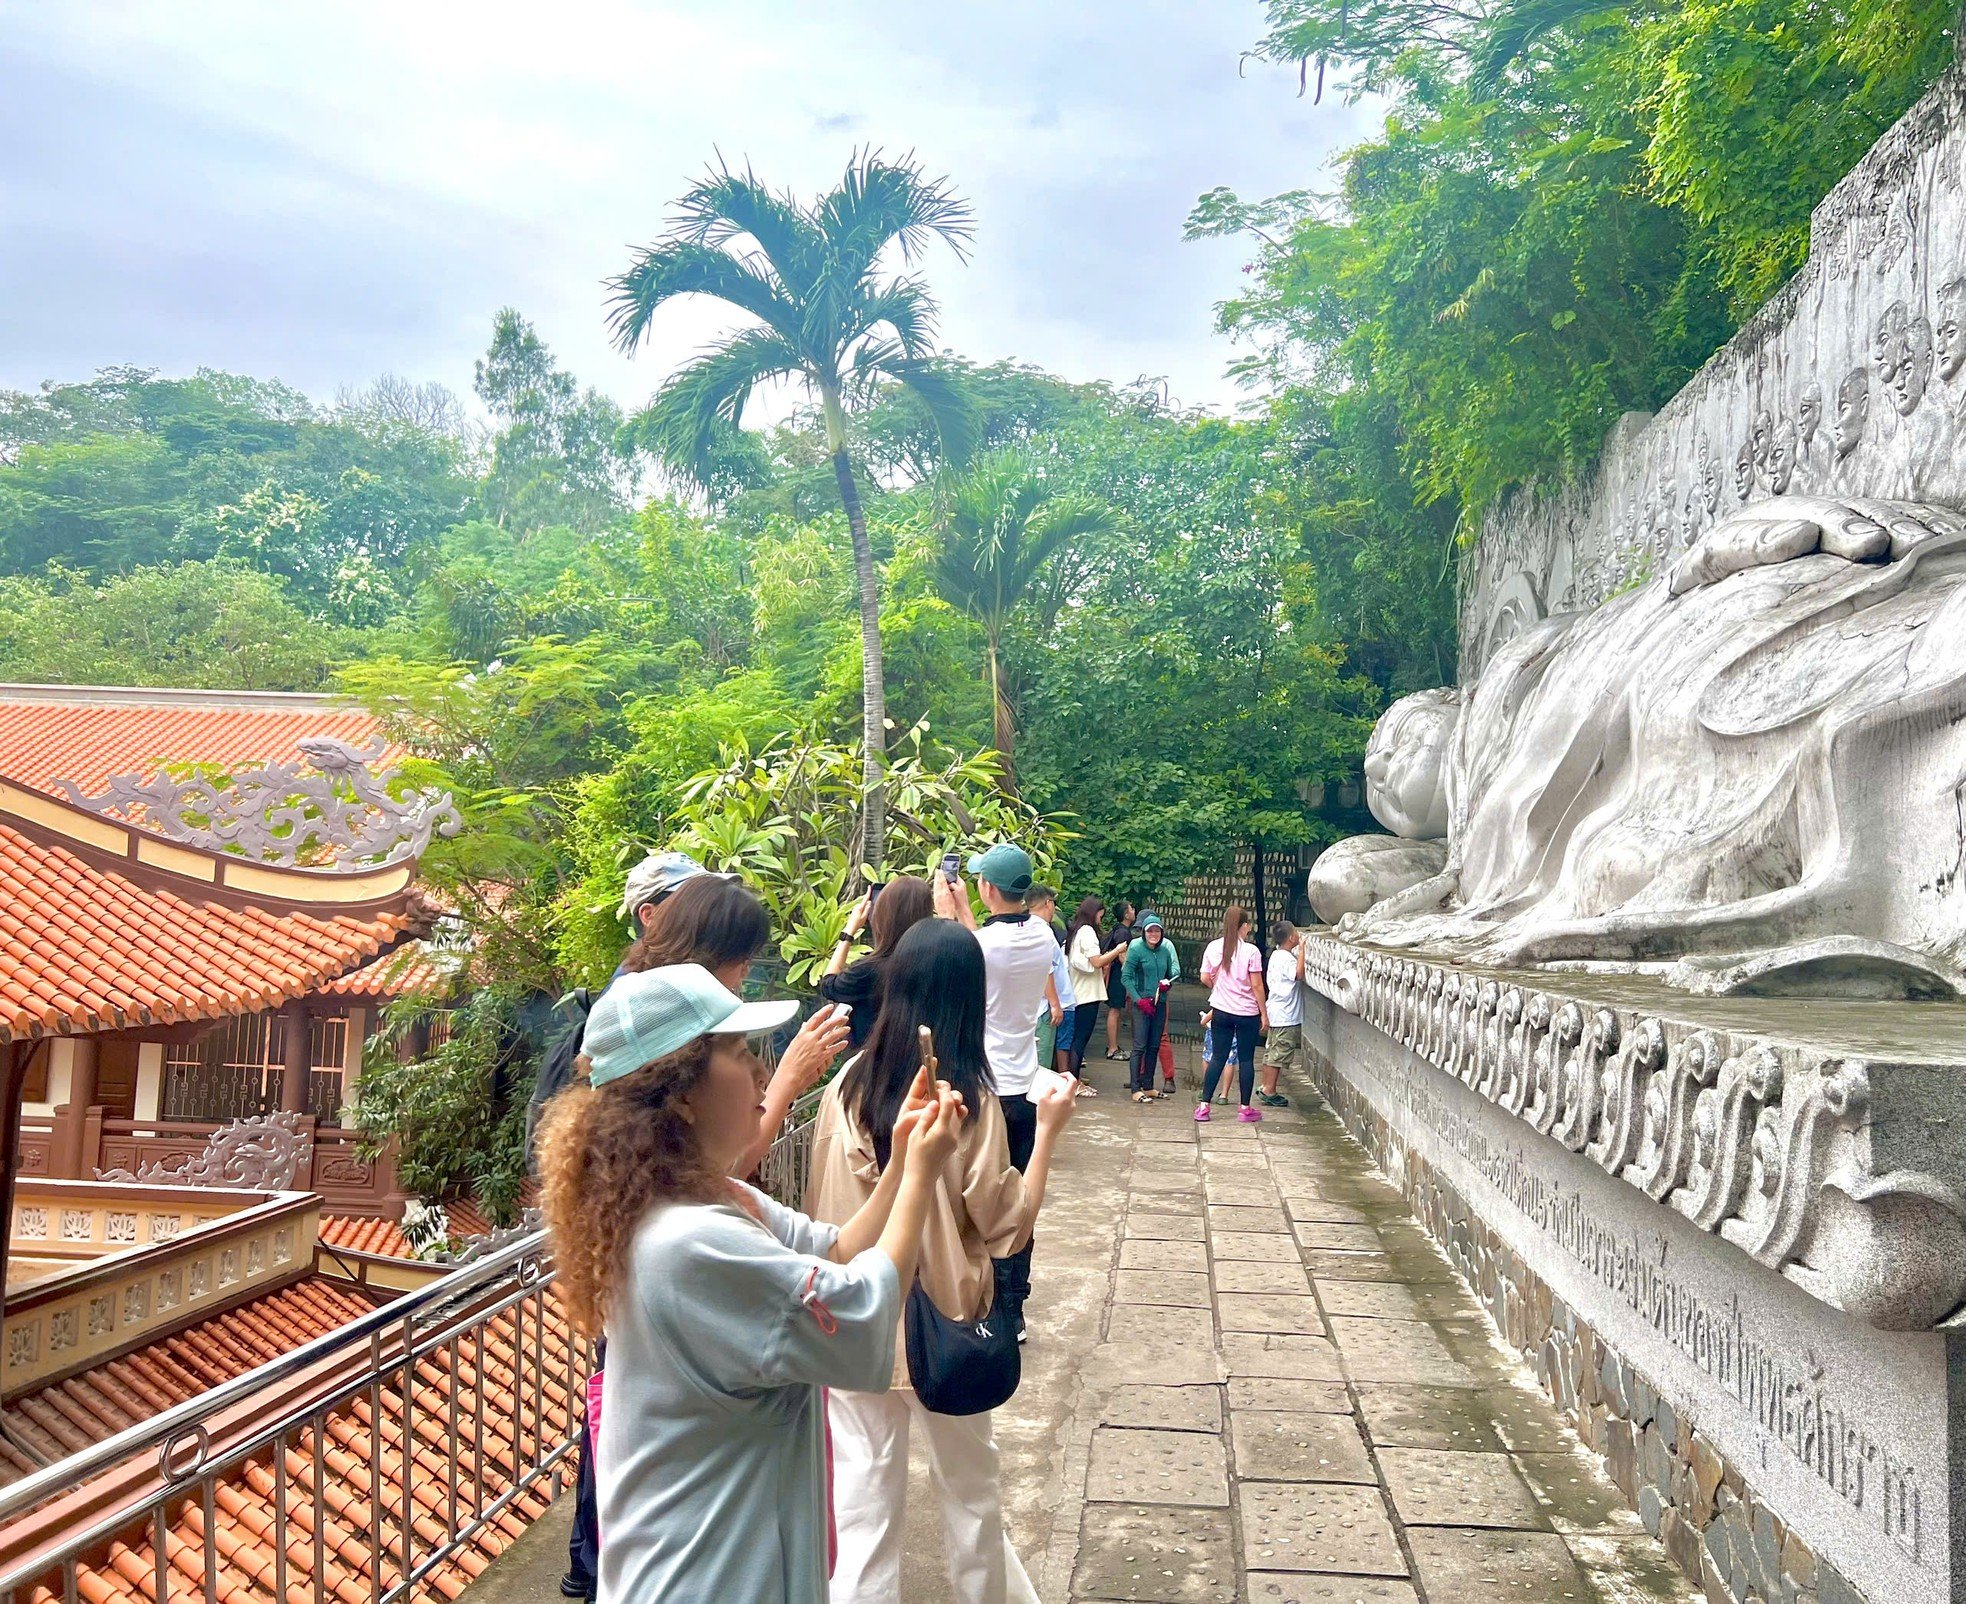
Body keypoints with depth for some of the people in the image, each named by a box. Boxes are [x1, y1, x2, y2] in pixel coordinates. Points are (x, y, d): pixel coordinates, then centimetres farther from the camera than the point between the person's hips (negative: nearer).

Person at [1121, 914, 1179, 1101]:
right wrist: (1139, 1000, -14)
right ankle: (1136, 1089, -3)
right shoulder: (1136, 948, -10)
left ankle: (1148, 1086, 20)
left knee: (1154, 1046, 10)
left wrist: (1167, 982, -16)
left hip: (1160, 1002, 5)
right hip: (1141, 1002, -5)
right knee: (1140, 1046, -6)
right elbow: (1126, 977, -9)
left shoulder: (1166, 948, 1)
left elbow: (1175, 970, 5)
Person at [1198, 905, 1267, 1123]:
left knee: (1217, 1057, 9)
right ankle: (1246, 1109, 14)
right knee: (1246, 1059, 7)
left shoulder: (1213, 947, -4)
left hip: (1221, 1011, 3)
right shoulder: (1250, 951, -13)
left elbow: (1205, 979, 2)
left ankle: (1204, 1105, 8)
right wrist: (1264, 1014, -2)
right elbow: (1256, 986, -11)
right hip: (1247, 1013, -3)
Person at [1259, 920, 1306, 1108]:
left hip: (1278, 1013, 10)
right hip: (1286, 1015, -10)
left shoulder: (1277, 955, 11)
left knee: (1271, 1052, 14)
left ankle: (1266, 1089, 20)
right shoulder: (1287, 958, -18)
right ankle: (1269, 1092, 1)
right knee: (1279, 1054, -3)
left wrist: (1300, 950, 15)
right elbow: (1298, 974, -33)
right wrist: (1302, 949, -25)